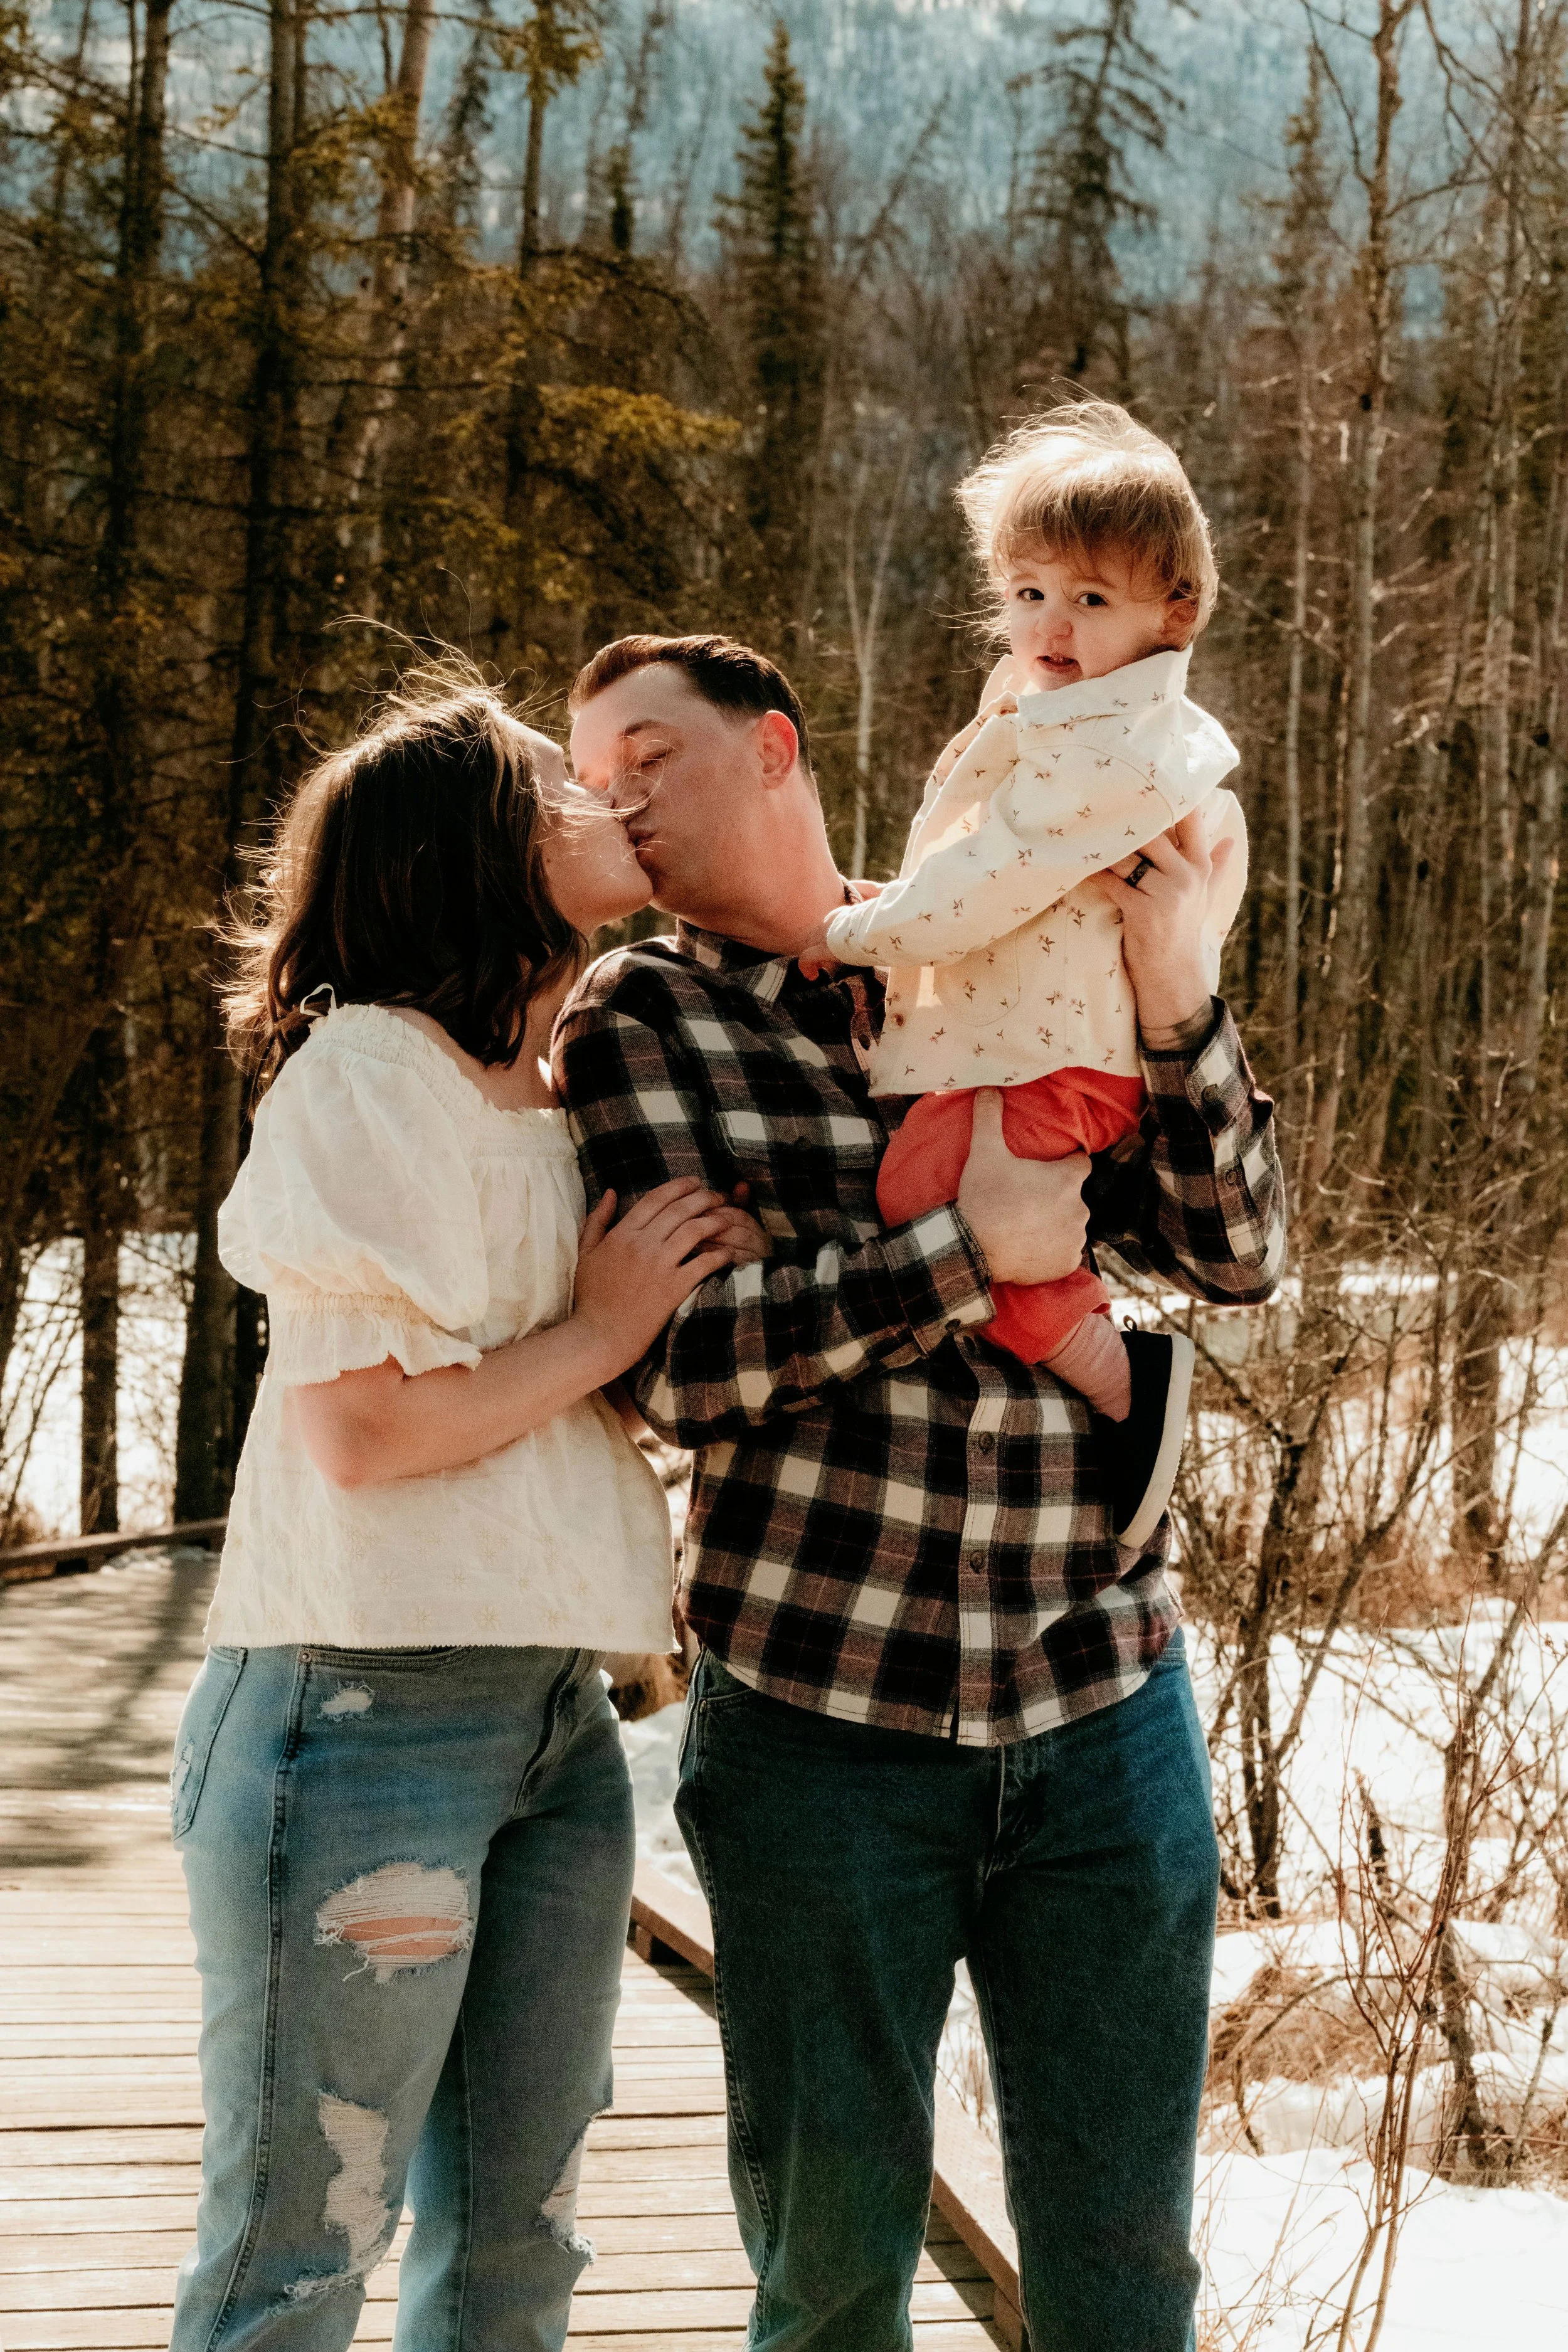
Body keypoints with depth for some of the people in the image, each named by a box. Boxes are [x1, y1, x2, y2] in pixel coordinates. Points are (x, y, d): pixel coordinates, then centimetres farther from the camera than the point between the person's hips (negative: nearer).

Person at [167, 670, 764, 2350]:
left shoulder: (566, 1104, 16)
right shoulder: (374, 1073, -10)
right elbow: (362, 1427, -19)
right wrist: (602, 1331, -7)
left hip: (555, 1715, 9)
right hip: (372, 1708, -8)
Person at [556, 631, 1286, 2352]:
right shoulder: (640, 1021, 0)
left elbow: (1237, 1256, 3)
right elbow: (669, 1355, -13)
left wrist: (1172, 999, -12)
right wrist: (965, 1248, -17)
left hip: (1102, 1710, 2)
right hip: (815, 1722, -2)